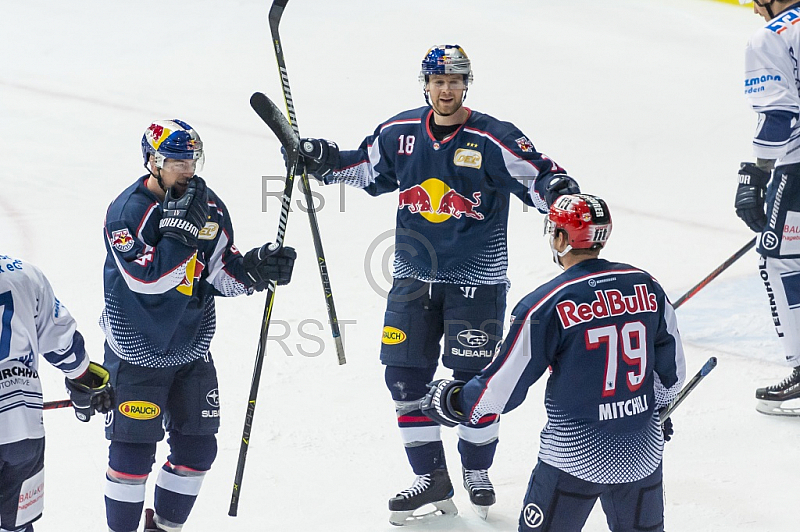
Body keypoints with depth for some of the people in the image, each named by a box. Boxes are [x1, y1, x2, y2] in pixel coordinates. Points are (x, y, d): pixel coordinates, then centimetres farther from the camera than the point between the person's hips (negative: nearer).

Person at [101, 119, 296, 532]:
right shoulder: (126, 211, -16)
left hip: (192, 350, 5)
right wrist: (181, 230, -33)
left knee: (197, 447, 8)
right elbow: (147, 279, -27)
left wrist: (255, 267, -16)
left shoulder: (210, 207, 0)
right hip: (137, 352, -5)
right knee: (134, 448, -6)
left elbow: (223, 274, 3)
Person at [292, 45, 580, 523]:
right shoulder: (399, 133, 2)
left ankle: (477, 473, 22)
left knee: (474, 378, -2)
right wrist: (324, 160, 5)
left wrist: (562, 191, -33)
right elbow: (368, 170, 18)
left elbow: (539, 177, -12)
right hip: (415, 273, 4)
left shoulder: (493, 139, -13)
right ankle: (432, 478, 17)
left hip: (477, 277, -4)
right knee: (405, 375, 3)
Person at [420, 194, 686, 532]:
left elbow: (504, 388, -8)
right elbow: (672, 371, 11)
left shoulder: (545, 305, -14)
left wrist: (453, 402, 10)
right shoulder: (648, 288, 0)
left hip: (575, 457, -4)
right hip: (644, 453, 4)